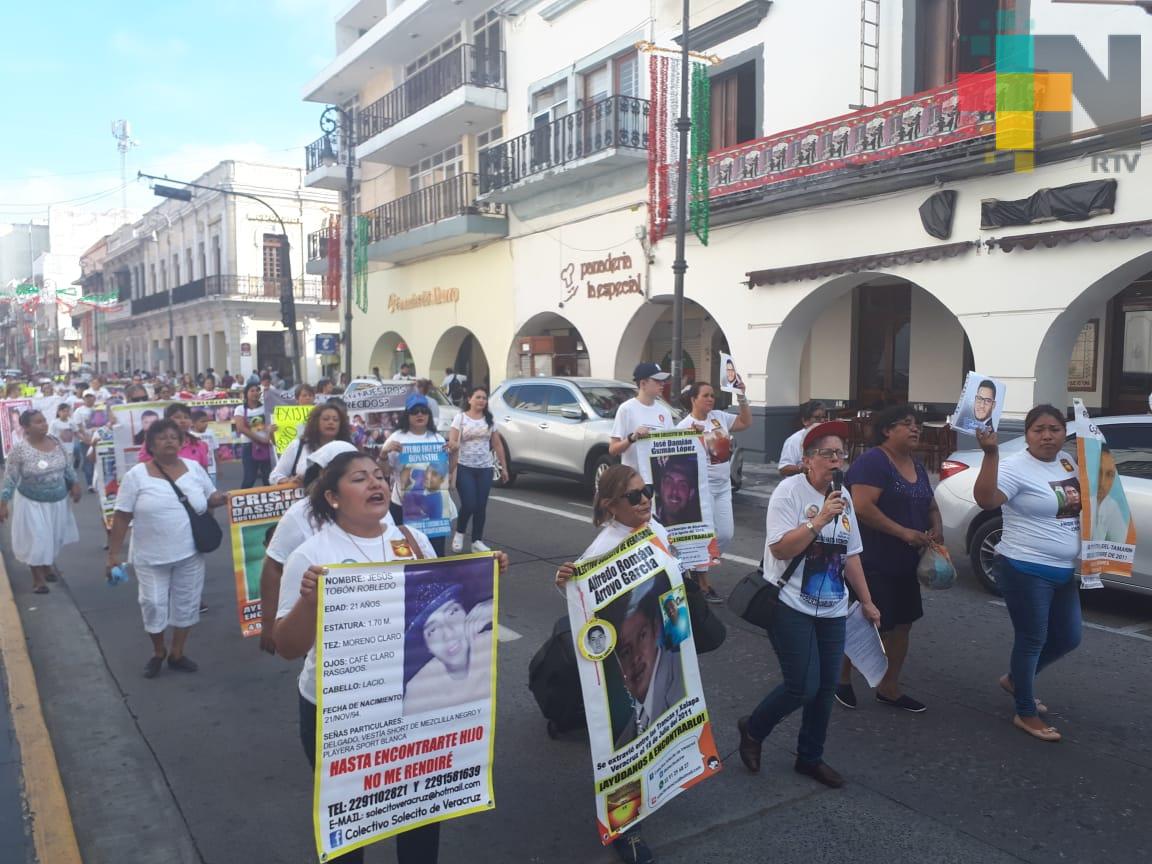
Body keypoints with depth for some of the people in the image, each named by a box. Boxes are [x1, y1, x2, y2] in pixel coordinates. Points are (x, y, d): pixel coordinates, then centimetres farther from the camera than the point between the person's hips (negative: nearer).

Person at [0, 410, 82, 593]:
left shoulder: (56, 442, -5)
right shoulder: (19, 449, -19)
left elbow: (68, 466, 7)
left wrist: (75, 484, -1)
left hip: (57, 500, 5)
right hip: (32, 502, -5)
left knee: (54, 537, 18)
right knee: (36, 539, 1)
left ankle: (47, 564, 43)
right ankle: (38, 578, 17)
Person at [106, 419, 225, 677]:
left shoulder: (194, 468, 0)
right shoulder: (136, 475, -8)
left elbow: (211, 498, 11)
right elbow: (122, 517, -5)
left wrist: (217, 499, -12)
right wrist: (113, 553, -6)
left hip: (189, 553, 3)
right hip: (151, 557, -2)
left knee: (186, 603, 11)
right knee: (153, 605, 6)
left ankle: (177, 653, 30)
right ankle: (158, 652, 31)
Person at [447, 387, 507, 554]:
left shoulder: (489, 419, 8)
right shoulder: (460, 417, -2)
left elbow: (497, 444, 12)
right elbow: (452, 441, -11)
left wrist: (504, 466, 10)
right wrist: (453, 445, -36)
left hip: (485, 469, 3)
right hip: (465, 468, -3)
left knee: (481, 506, 3)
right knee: (468, 504, -11)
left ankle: (477, 541, 14)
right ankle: (459, 533, 16)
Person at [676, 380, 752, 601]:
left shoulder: (720, 416, 6)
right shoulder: (685, 426, -13)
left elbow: (746, 422, 13)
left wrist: (741, 396, 5)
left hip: (723, 487, 7)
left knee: (726, 535, 9)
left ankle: (699, 565, 29)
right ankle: (703, 583, 13)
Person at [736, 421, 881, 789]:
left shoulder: (844, 497, 8)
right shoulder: (790, 491, -13)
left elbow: (851, 555, 15)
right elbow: (780, 548, -20)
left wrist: (867, 601, 14)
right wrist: (819, 520, -25)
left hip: (833, 611, 7)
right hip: (792, 607, -7)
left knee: (825, 688, 9)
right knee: (803, 687, -7)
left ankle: (810, 758, 28)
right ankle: (752, 729, 19)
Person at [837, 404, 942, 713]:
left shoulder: (917, 467, 12)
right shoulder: (873, 461, -16)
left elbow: (931, 506, 21)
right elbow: (862, 507, -26)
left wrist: (936, 527, -1)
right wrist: (903, 531, -25)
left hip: (905, 563, 9)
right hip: (871, 562, -9)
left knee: (901, 625, 13)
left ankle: (888, 689, 26)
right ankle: (842, 677, 23)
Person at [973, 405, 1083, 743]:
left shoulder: (1067, 461, 7)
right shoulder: (1017, 467, -18)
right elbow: (985, 499, -35)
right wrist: (990, 453, -43)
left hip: (1064, 571, 8)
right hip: (1025, 571, -8)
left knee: (1068, 637, 18)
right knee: (1032, 639, 2)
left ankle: (1015, 678, 39)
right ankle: (1026, 714, 18)